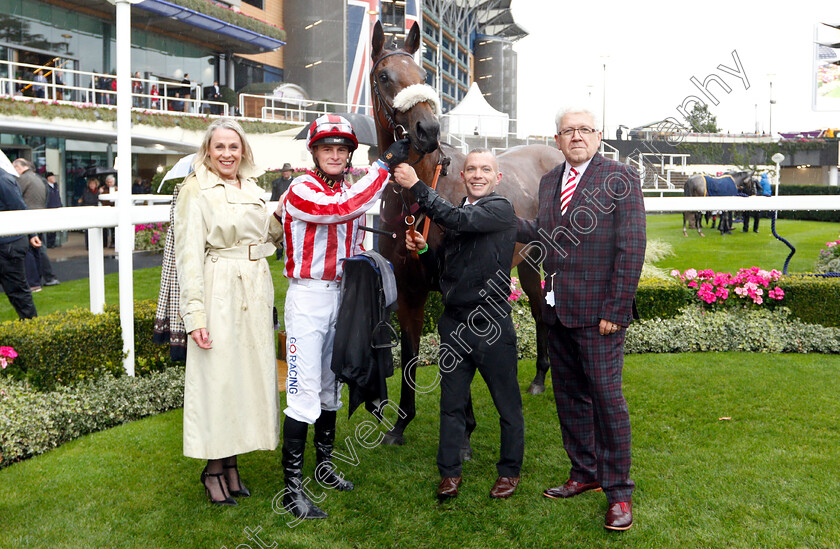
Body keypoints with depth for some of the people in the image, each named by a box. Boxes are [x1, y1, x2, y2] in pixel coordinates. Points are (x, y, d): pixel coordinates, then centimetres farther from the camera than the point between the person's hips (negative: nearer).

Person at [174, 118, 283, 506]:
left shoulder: (252, 189, 14)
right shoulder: (196, 189, -5)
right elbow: (188, 254, -11)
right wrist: (194, 314, -16)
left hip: (256, 289, 7)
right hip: (219, 290, -6)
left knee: (249, 369, 10)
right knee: (217, 375, -1)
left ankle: (232, 463, 23)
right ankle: (213, 468, 15)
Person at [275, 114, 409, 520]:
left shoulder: (350, 190, 11)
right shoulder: (301, 190, -12)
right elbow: (341, 209, -30)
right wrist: (384, 164, -25)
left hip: (341, 295, 8)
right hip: (308, 297, -7)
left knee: (331, 386, 17)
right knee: (305, 391, -8)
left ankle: (324, 465, 32)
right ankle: (292, 487, 0)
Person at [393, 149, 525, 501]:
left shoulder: (501, 210, -8)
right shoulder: (455, 213, 14)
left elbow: (457, 220, -25)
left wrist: (416, 186, -20)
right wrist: (423, 250, -1)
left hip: (492, 325, -6)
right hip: (454, 323, 6)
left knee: (507, 405, 8)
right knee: (451, 403, 11)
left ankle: (509, 471, 25)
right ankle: (449, 472, 24)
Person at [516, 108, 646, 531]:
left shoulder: (620, 177, -7)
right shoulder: (548, 182, 13)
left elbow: (632, 248, -12)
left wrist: (615, 310, -16)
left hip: (598, 313, -7)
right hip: (557, 310, 7)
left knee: (607, 399, -2)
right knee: (569, 397, 15)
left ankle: (618, 492, 13)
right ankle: (584, 474, 32)